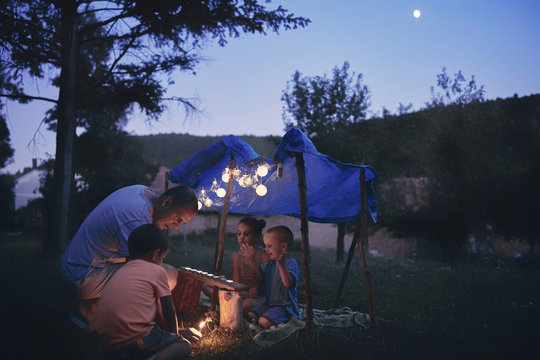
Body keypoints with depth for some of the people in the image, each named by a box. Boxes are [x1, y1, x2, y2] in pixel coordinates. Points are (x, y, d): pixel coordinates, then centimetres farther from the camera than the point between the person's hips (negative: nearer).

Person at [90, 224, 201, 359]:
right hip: (133, 343, -7)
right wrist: (174, 334, 28)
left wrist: (175, 331, 36)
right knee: (184, 345, 14)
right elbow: (168, 311, 9)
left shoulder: (120, 272, 22)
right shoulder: (157, 271, 1)